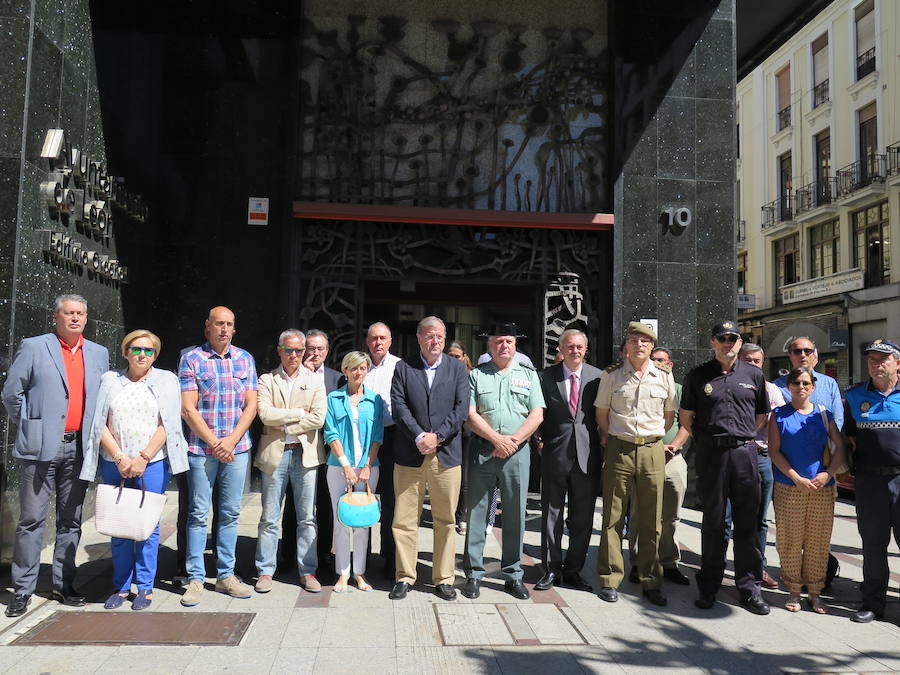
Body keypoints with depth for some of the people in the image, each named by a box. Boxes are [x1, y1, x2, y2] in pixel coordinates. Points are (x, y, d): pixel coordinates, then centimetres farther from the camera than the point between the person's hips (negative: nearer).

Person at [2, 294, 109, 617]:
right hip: (41, 446, -4)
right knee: (32, 519, 1)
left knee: (71, 520, 10)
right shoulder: (33, 347, 0)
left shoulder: (98, 354, 12)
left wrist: (94, 433, 10)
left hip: (79, 448, 4)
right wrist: (29, 426, 1)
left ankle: (64, 584, 21)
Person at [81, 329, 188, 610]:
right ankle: (121, 586, 17)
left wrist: (143, 458, -11)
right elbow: (101, 425, 3)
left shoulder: (166, 380, 6)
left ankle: (145, 587, 11)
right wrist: (120, 458, -8)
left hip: (152, 463, -2)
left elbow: (168, 424, -3)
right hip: (115, 464, 2)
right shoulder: (110, 380, 10)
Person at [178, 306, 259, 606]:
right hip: (201, 448, -3)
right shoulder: (191, 359, -1)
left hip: (237, 447, 3)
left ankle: (226, 575, 18)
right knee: (199, 514, 2)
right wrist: (214, 442, -11)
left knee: (230, 513, 8)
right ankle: (195, 579, 12)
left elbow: (251, 406, 5)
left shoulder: (245, 359, 8)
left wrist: (231, 440, -7)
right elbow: (188, 409, -6)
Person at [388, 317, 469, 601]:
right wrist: (419, 436, -14)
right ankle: (405, 576, 17)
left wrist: (437, 436, -11)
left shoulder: (457, 368, 8)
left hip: (446, 454, 1)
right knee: (404, 519, 4)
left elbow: (462, 408, -1)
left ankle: (443, 579, 18)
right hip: (409, 456, 0)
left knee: (445, 521, 6)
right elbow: (398, 406, -2)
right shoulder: (403, 368, 7)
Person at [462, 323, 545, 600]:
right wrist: (497, 439, -14)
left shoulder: (528, 374, 11)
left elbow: (537, 414, 3)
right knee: (476, 512, 3)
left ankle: (513, 574, 17)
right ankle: (473, 574, 13)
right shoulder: (476, 375, 7)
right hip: (482, 450, -1)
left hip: (517, 451, 1)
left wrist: (514, 439, -11)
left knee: (515, 513, 5)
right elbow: (471, 415, -2)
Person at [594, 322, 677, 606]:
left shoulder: (664, 375, 5)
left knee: (651, 520, 6)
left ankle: (651, 582, 17)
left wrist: (653, 437, 11)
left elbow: (669, 416, 15)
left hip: (653, 451, 1)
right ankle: (609, 580, 13)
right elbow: (601, 414, 10)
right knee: (613, 518, 2)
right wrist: (612, 439, 7)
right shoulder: (612, 375, 2)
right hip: (619, 450, -1)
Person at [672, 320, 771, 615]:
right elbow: (687, 418, 7)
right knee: (713, 522, 6)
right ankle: (709, 587, 17)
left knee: (747, 524, 5)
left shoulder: (753, 375, 11)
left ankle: (749, 588, 17)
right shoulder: (698, 376, 6)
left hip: (745, 452, 1)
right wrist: (673, 445, -6)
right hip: (710, 454, -1)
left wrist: (741, 435, 8)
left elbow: (762, 415, 19)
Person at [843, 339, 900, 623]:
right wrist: (852, 442, 5)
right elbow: (848, 430, 21)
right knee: (873, 544, 10)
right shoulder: (855, 395, 7)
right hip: (870, 480, 2)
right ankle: (873, 602, 21)